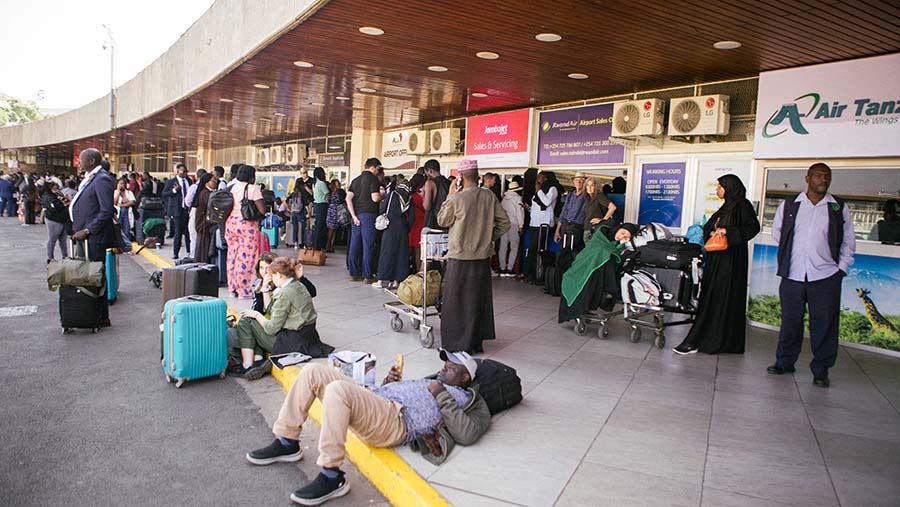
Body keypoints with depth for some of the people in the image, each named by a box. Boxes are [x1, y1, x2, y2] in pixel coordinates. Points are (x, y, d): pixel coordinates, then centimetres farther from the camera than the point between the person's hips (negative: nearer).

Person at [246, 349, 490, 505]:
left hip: (397, 421, -9)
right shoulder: (428, 382, 36)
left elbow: (467, 435, -8)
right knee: (313, 371, -2)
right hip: (375, 404, 9)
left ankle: (331, 477, -25)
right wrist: (389, 382, 16)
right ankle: (287, 443, 4)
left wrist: (443, 397, -9)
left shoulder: (464, 397, 12)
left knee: (338, 390, -34)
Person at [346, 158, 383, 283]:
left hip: (356, 215, 7)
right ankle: (367, 275, -1)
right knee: (368, 245, -3)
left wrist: (354, 215, 3)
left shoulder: (355, 180, 14)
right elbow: (375, 198, -16)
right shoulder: (372, 179, -6)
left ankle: (354, 273, 14)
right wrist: (382, 195, 6)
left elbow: (348, 198, 6)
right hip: (368, 214, -7)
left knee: (354, 244, 9)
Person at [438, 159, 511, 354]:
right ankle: (477, 341, 25)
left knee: (457, 301, 6)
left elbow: (442, 221, 2)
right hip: (483, 255, 5)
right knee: (479, 298, 16)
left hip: (460, 257, -5)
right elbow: (504, 223, 2)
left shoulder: (457, 198, -14)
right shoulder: (489, 196, -1)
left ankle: (459, 343, 11)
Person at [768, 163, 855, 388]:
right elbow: (777, 233, 17)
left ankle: (821, 370, 14)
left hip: (826, 276, 0)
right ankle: (784, 362, 23)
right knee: (790, 321, 9)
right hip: (793, 275, 1)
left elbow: (848, 242, 11)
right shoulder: (788, 205, 6)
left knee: (825, 325, 2)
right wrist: (791, 254, 8)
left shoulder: (839, 208, 6)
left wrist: (841, 268, 3)